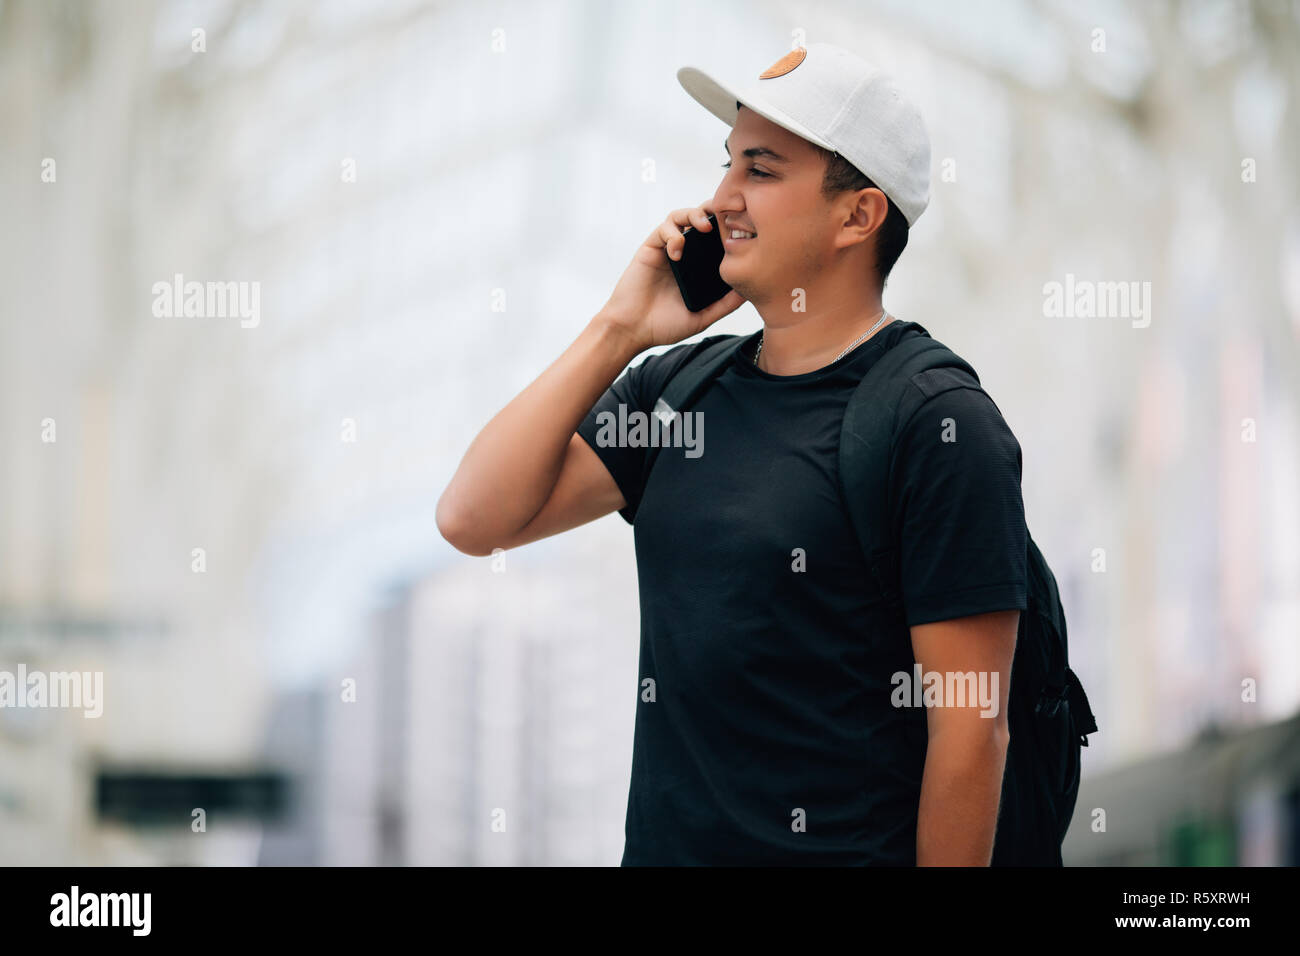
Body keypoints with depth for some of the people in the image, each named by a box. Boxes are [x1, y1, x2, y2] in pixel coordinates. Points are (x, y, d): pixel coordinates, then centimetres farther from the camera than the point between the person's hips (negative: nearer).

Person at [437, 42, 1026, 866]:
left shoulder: (938, 426, -12)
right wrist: (619, 330, -3)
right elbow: (475, 519, -1)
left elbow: (970, 729, -15)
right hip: (658, 842, 6)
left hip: (842, 848, -6)